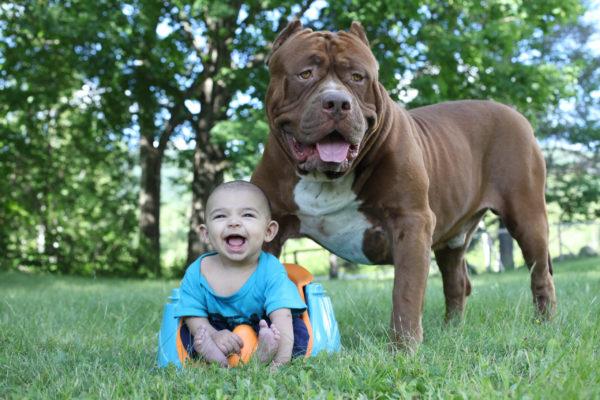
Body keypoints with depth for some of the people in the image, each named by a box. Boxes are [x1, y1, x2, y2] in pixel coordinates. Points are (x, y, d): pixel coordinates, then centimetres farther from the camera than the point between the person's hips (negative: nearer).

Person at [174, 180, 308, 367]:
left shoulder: (271, 271, -22)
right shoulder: (196, 273, -14)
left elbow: (282, 318, -33)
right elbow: (194, 316, -11)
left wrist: (281, 360, -48)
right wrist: (213, 335, -34)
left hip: (261, 328, -2)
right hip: (219, 330, 3)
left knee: (298, 328, -24)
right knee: (187, 332, -16)